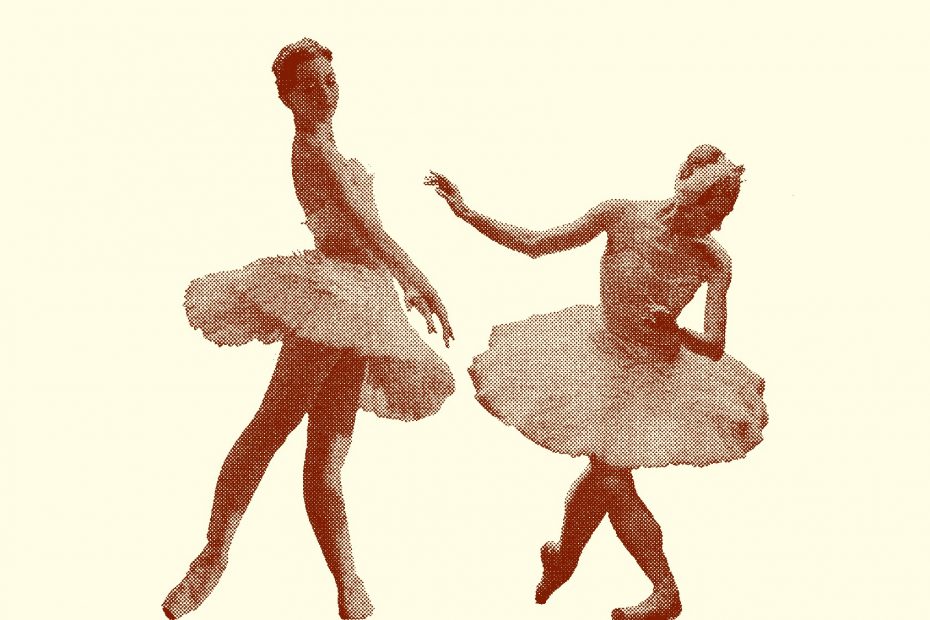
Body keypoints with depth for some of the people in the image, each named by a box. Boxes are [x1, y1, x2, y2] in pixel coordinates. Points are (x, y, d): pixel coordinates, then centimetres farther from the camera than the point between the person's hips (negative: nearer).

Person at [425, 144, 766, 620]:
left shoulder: (713, 261, -18)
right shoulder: (623, 215, -18)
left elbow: (713, 347, -20)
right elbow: (535, 244, -11)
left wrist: (672, 328, -39)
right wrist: (466, 212, -17)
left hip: (657, 375, -1)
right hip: (602, 354, 1)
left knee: (605, 474, -1)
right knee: (611, 479, 3)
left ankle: (562, 555, 26)